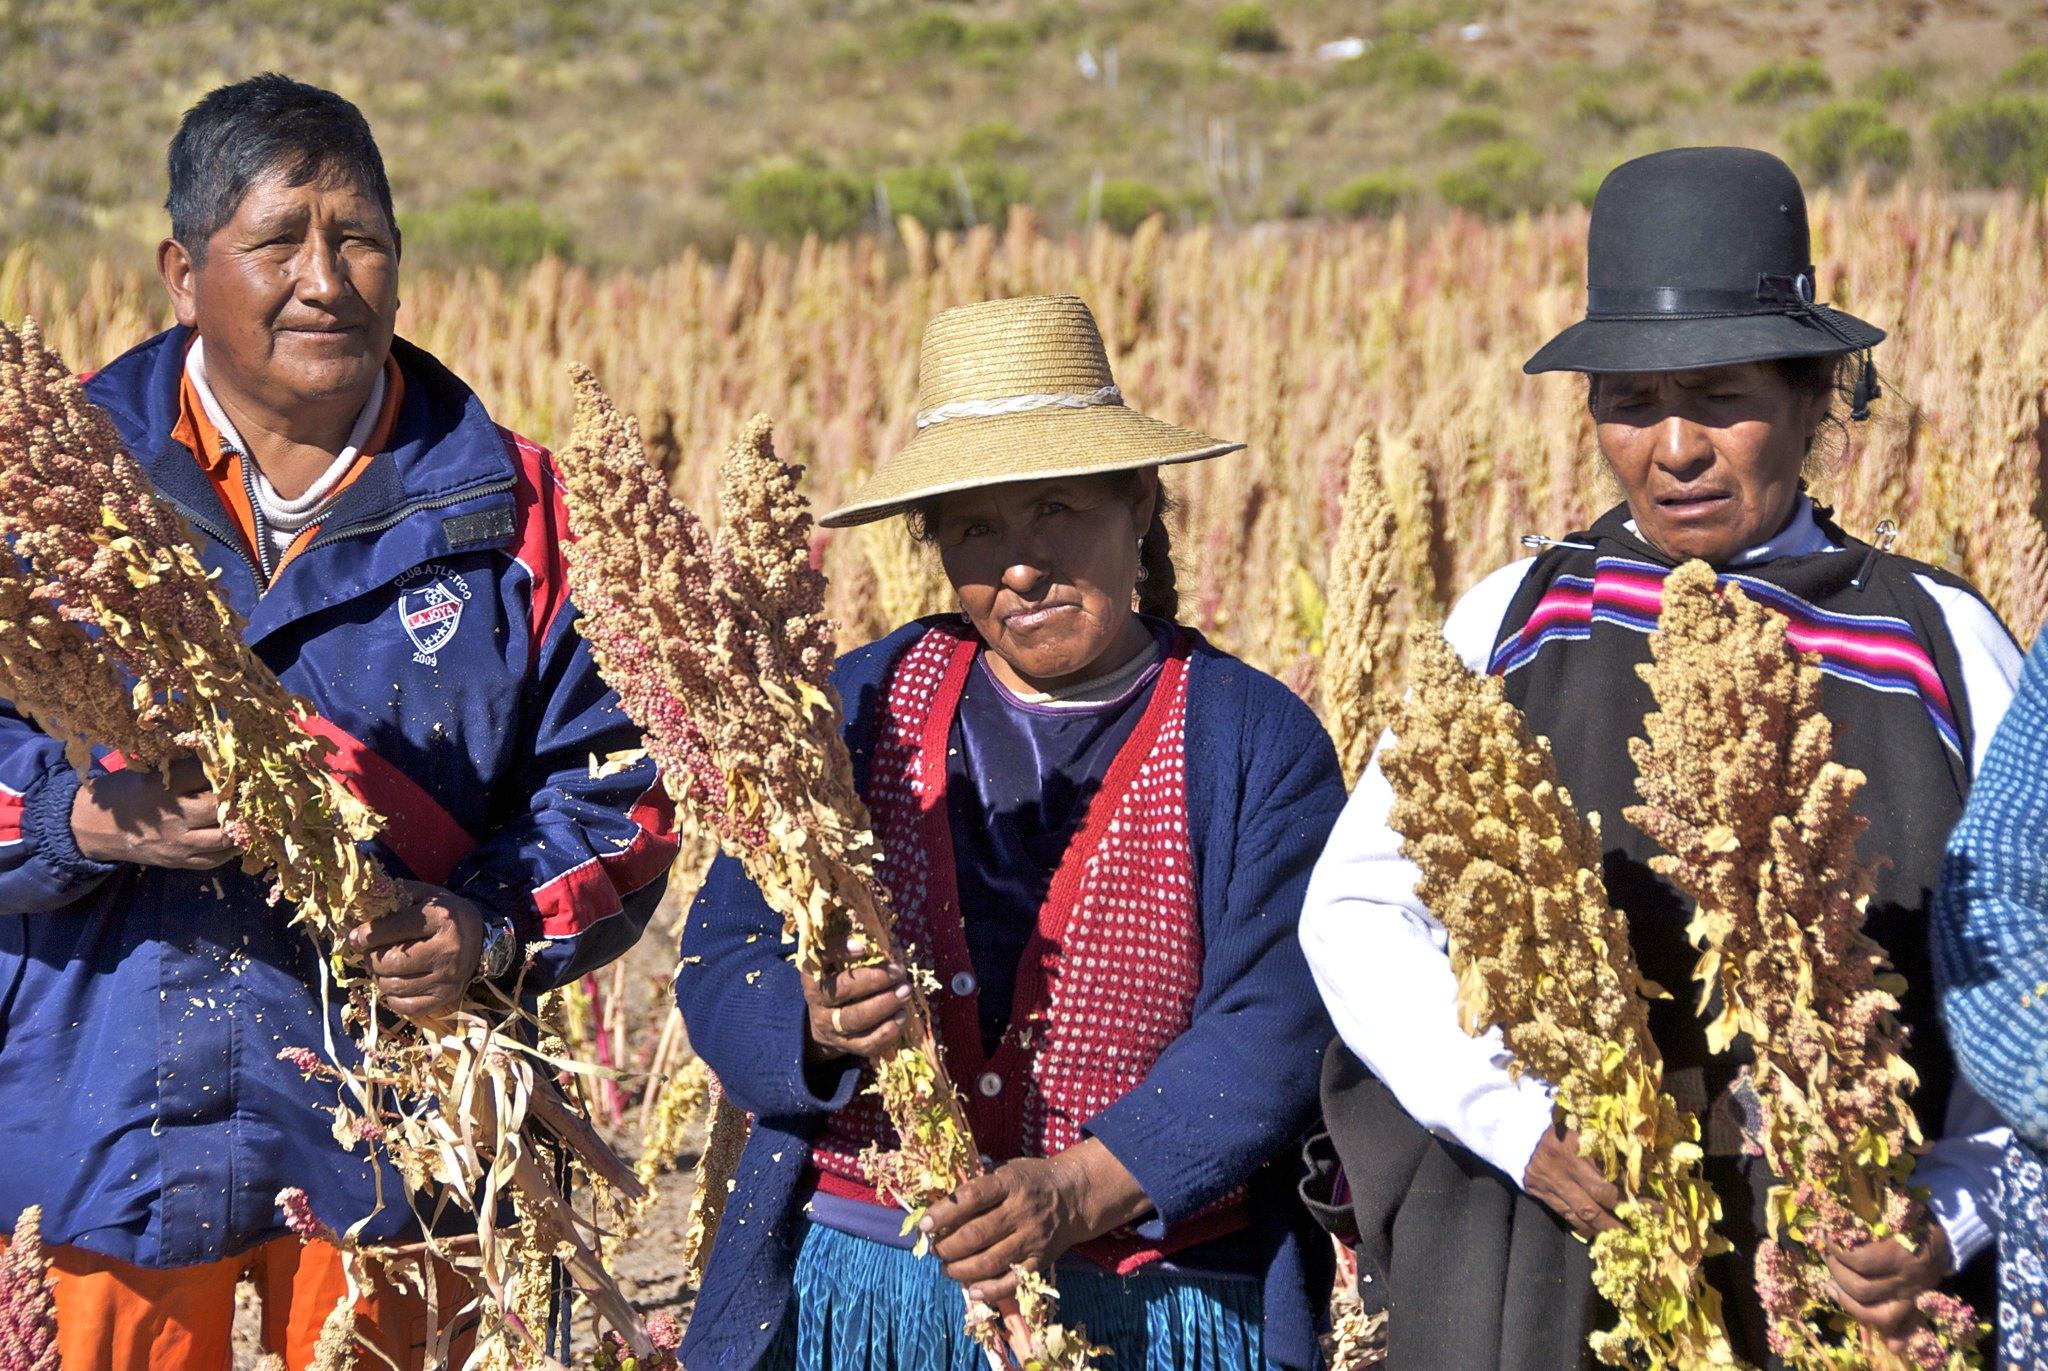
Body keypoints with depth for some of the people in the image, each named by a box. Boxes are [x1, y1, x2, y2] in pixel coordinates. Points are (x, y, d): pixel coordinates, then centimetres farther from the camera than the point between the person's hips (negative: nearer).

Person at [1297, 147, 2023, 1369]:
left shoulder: (1942, 651, 2)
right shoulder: (1516, 627, 5)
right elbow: (1359, 911, 3)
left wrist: (1949, 1217, -12)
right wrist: (1517, 1126, -12)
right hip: (1546, 1257, 1)